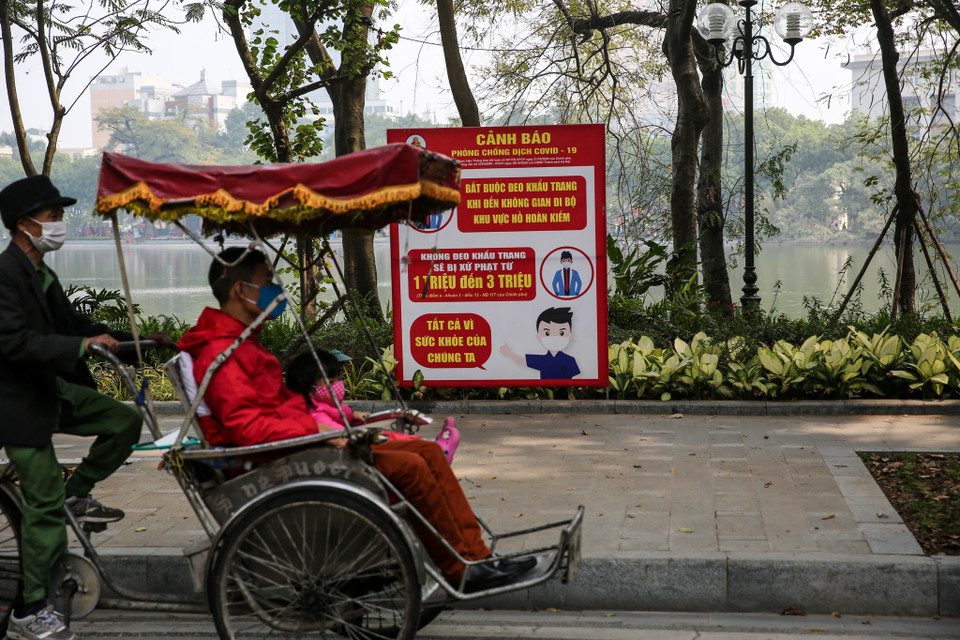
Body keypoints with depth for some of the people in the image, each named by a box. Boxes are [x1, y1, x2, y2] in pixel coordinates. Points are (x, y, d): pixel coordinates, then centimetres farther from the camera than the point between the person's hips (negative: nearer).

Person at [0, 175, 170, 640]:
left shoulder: (40, 273, 10)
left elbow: (72, 322, 17)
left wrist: (138, 340, 12)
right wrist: (81, 345, -33)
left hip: (53, 391, 9)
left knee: (126, 421, 4)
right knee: (45, 506, -4)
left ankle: (77, 493, 17)